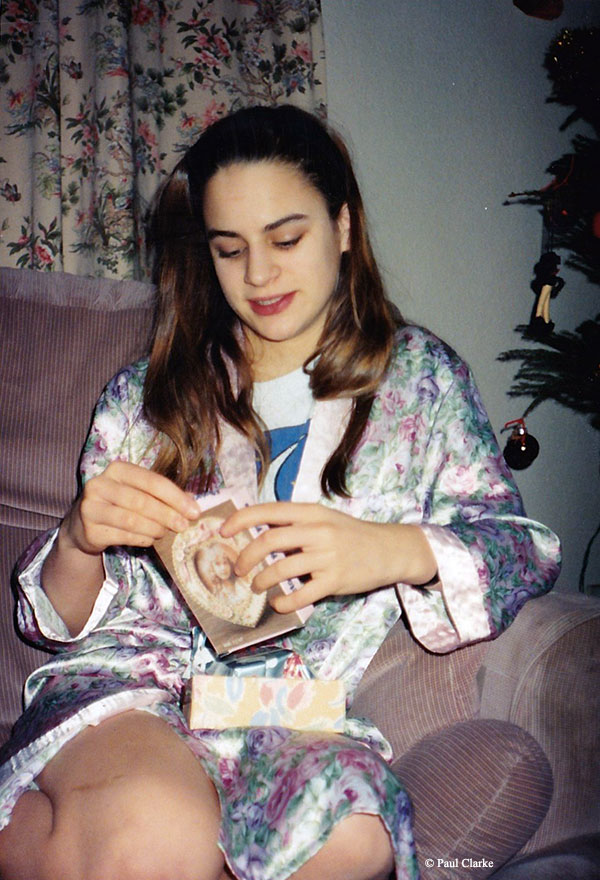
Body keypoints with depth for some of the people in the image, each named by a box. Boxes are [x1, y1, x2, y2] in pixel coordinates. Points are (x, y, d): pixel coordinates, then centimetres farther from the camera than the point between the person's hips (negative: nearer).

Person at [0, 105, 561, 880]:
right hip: (125, 677, -1)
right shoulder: (145, 395, 14)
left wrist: (396, 549, -19)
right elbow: (69, 621, 13)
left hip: (298, 708, 2)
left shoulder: (419, 375, 12)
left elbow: (516, 544, 3)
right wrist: (79, 539, -11)